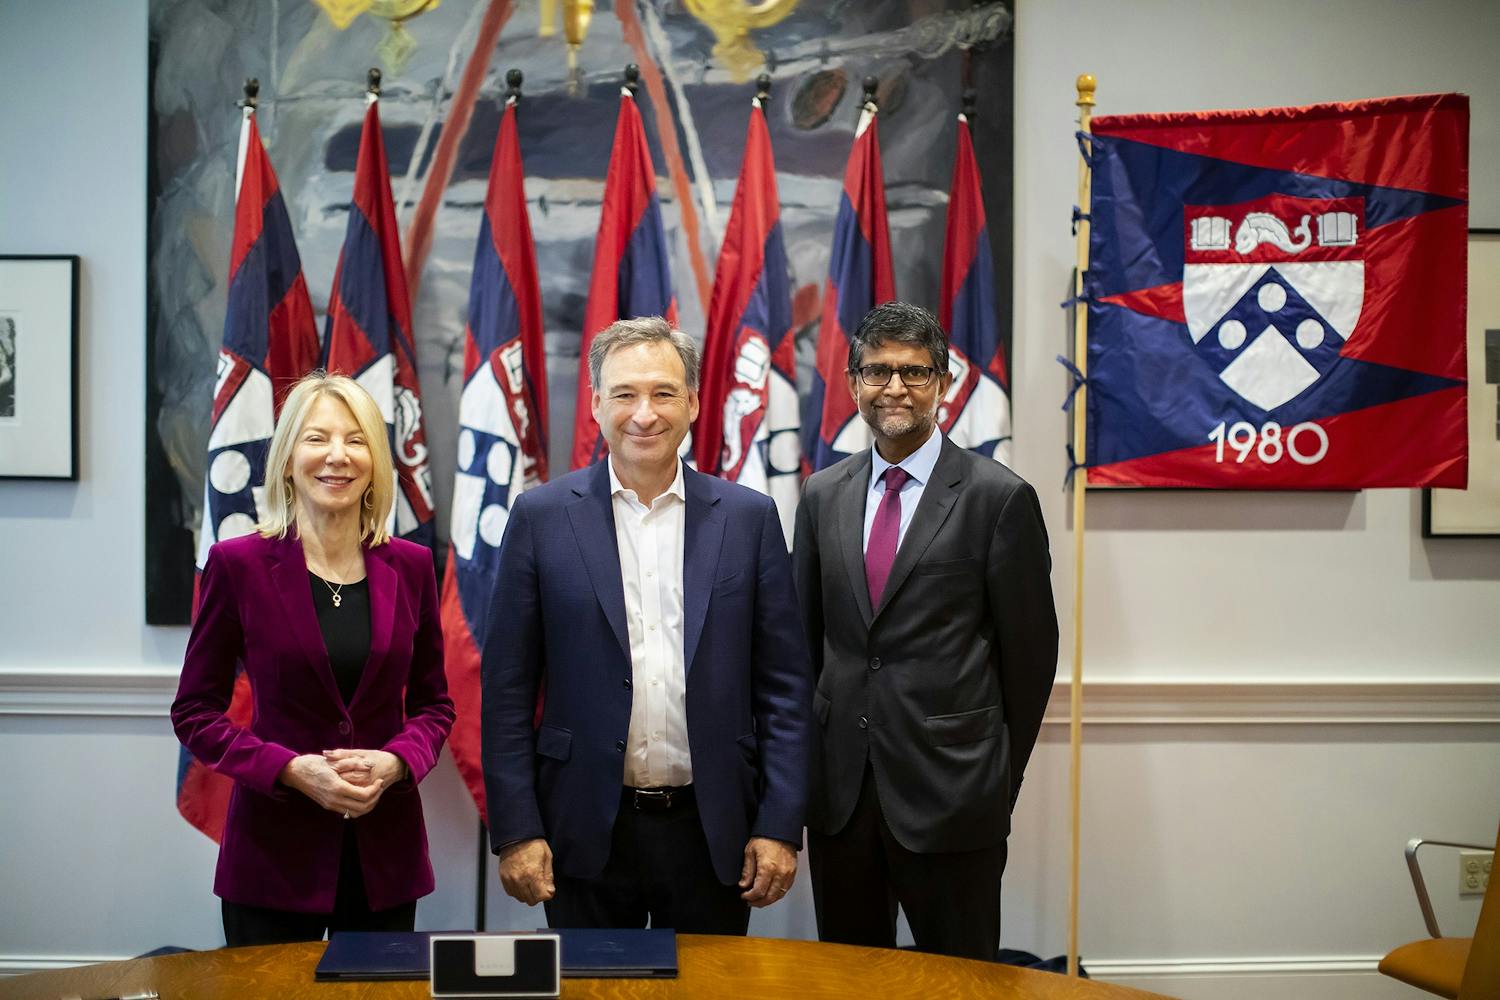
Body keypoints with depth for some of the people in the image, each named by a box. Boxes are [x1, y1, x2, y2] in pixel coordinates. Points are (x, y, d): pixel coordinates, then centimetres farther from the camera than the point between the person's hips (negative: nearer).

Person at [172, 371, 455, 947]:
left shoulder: (410, 567, 3)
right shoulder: (239, 564, -5)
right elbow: (195, 712, -2)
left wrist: (393, 763, -10)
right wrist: (293, 769, -15)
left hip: (386, 850, 3)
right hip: (275, 850, -2)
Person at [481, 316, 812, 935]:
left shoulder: (749, 518, 2)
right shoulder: (542, 517, -1)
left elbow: (784, 684, 2)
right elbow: (507, 688, -1)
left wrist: (780, 825, -3)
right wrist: (516, 831, -5)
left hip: (714, 831, 1)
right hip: (586, 831, -1)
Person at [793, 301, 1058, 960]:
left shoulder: (1000, 498, -7)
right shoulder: (823, 497, 7)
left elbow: (1029, 651, -3)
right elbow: (806, 634, 12)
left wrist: (999, 775, 2)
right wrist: (813, 759, 10)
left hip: (951, 790, -4)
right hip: (839, 788, 4)